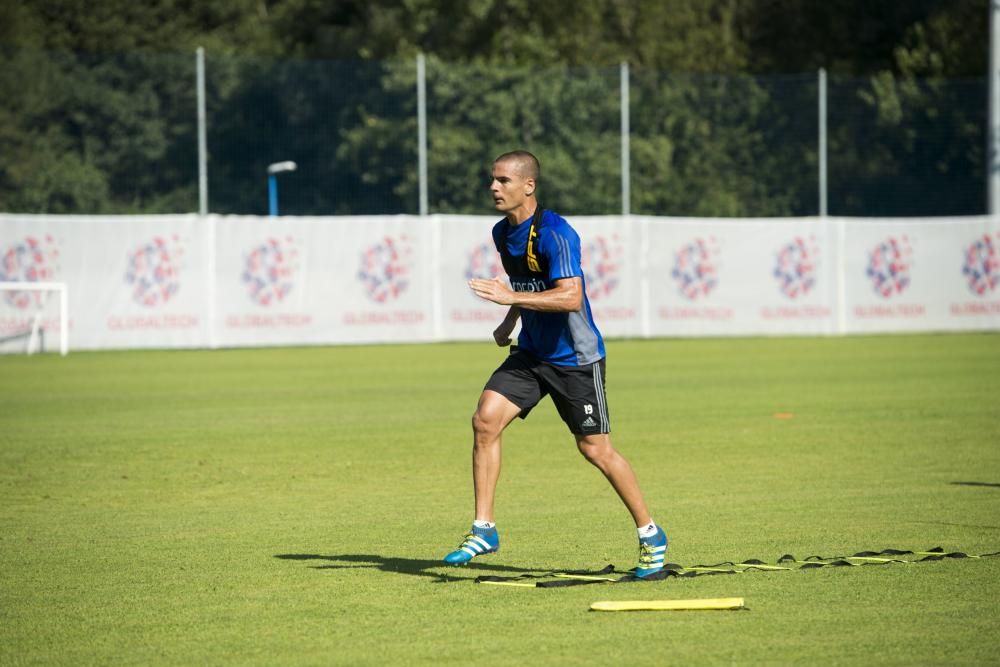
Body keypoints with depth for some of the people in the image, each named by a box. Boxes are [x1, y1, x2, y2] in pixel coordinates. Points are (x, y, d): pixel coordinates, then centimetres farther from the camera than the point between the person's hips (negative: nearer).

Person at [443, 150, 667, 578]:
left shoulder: (554, 234, -21)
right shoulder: (503, 233, 5)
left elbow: (571, 297, -32)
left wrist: (510, 297, -34)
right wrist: (510, 322, 14)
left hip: (574, 358, -7)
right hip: (531, 352, 7)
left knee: (595, 449, -2)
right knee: (485, 419, -11)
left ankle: (650, 535, 15)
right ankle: (484, 530, -5)